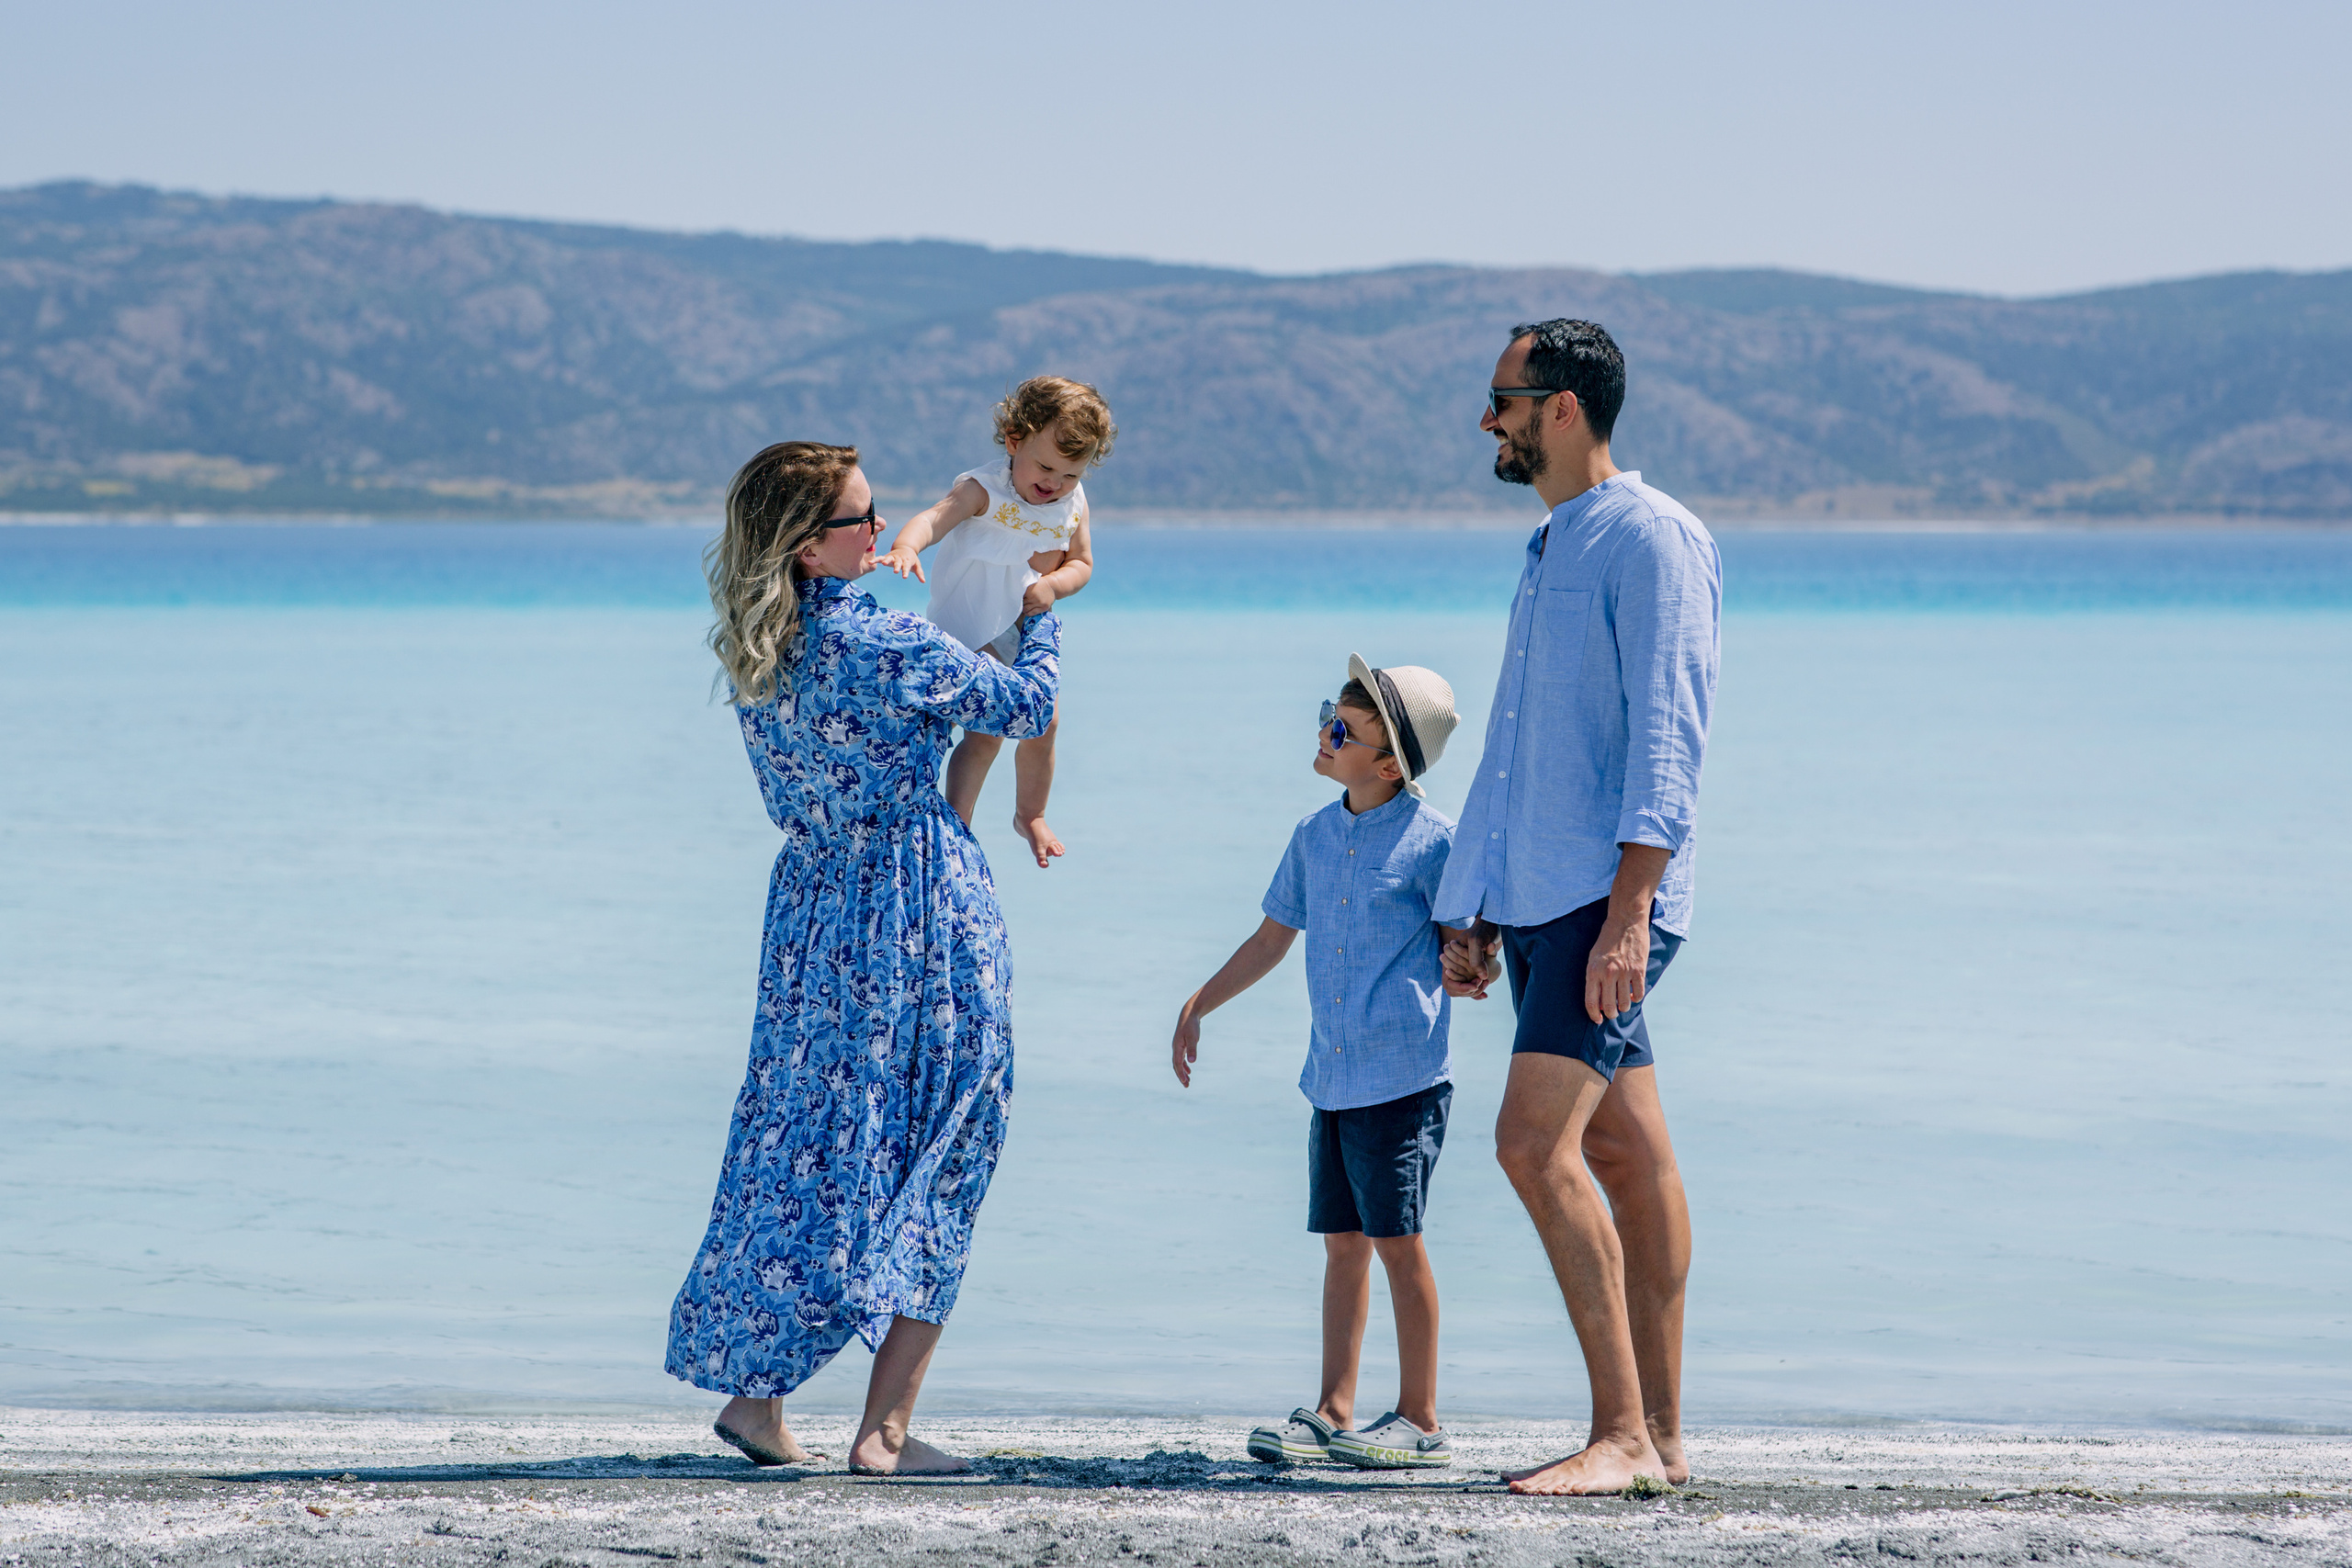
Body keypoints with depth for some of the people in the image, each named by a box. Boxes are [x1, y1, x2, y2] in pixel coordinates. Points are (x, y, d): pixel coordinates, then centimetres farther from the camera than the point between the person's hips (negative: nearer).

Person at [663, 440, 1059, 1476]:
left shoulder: (753, 652, 3)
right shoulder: (886, 648, -19)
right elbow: (1026, 707, -6)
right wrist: (1042, 614, 10)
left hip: (813, 911, 6)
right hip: (923, 918, -6)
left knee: (797, 1151, 16)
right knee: (931, 1165, 2)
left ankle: (753, 1386, 16)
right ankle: (885, 1429, -1)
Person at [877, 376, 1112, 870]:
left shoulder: (1073, 503, -5)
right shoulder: (983, 490, -24)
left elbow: (1081, 564, 4)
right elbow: (936, 517, -41)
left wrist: (1053, 584, -20)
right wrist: (906, 545, -64)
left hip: (1026, 628, 7)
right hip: (969, 629, -6)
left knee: (1043, 723, 16)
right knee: (985, 731, -17)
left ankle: (1030, 816, 39)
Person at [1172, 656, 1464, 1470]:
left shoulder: (1429, 840, -8)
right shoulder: (1315, 837, 11)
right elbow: (1273, 937, 21)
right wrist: (1198, 1004, 22)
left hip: (1403, 1075, -6)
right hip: (1333, 1076, 6)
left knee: (1397, 1239, -5)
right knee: (1343, 1242, 9)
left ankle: (1420, 1420, 1)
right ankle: (1333, 1414, 14)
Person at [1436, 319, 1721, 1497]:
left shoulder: (1652, 539, -8)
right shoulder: (1550, 551, 21)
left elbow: (1667, 737, -16)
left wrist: (1628, 909, -23)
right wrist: (1473, 916, 23)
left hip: (1606, 901, -9)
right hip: (1534, 900, 9)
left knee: (1536, 1144, -19)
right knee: (1627, 1156, 10)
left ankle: (1625, 1435, -18)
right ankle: (1659, 1434, 12)